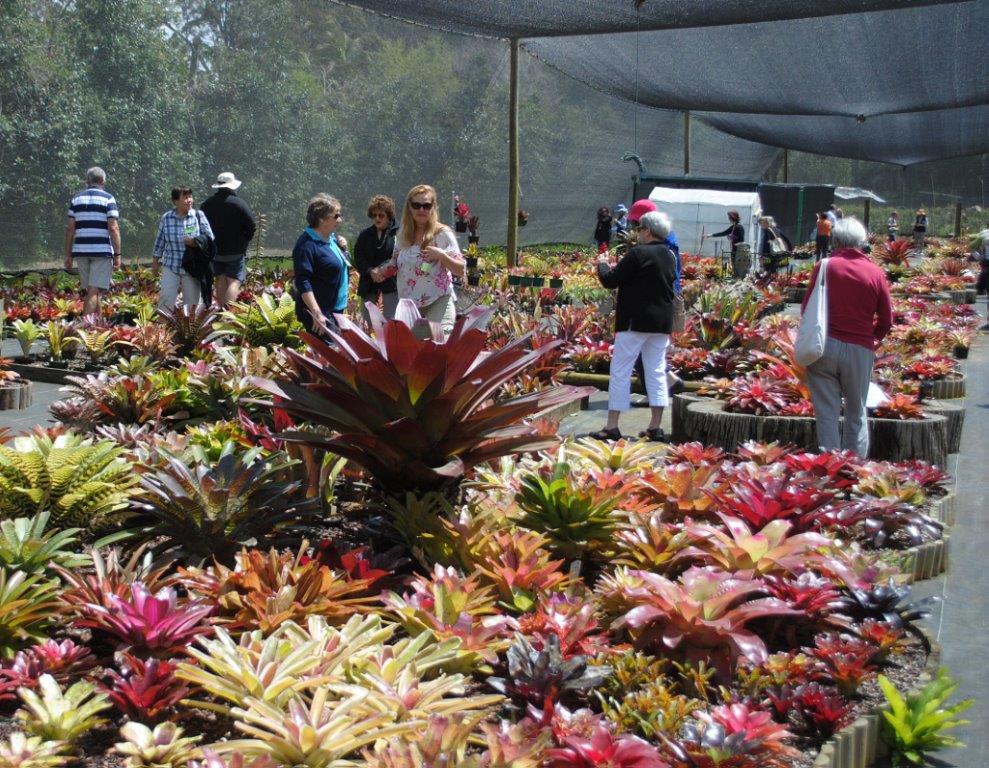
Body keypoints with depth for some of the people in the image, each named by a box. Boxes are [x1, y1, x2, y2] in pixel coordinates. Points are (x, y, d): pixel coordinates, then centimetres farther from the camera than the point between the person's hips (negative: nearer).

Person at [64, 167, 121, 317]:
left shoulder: (76, 199, 10)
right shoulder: (108, 199, -2)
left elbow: (70, 229, 7)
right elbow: (113, 228, -10)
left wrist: (68, 255, 10)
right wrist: (117, 254, -7)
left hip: (81, 250, 4)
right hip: (102, 250, -4)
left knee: (91, 291, 15)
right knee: (94, 292, -7)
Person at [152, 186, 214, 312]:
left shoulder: (199, 216, -2)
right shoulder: (166, 218, 0)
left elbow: (210, 238, -3)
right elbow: (159, 242, 9)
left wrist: (195, 242, -19)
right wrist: (155, 263, 12)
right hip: (171, 266, 0)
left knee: (192, 302, 5)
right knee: (166, 298, -7)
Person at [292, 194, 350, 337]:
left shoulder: (331, 240, 13)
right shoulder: (307, 244, -16)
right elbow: (302, 282, -23)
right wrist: (317, 314, -28)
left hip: (335, 311, 10)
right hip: (320, 313, -9)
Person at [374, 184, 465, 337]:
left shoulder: (443, 234, -7)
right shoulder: (403, 234, 6)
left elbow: (461, 271, -6)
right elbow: (396, 263, 19)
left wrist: (441, 255, -22)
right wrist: (381, 271, -1)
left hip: (438, 303, -5)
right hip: (407, 306, 5)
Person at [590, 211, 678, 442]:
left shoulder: (638, 253, -14)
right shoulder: (669, 256, 10)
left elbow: (610, 281, -13)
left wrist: (603, 264, 7)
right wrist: (617, 268, 20)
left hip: (635, 321, -7)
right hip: (662, 322, 7)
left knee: (620, 371, -1)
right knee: (657, 371, 9)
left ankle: (612, 426, -1)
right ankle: (655, 427, 8)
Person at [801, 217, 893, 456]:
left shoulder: (825, 266, -2)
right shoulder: (876, 272, 0)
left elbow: (807, 308, 2)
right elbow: (886, 321, 4)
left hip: (824, 346, -1)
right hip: (860, 349, 1)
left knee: (827, 413, 4)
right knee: (856, 414, 13)